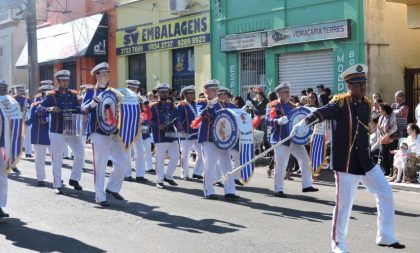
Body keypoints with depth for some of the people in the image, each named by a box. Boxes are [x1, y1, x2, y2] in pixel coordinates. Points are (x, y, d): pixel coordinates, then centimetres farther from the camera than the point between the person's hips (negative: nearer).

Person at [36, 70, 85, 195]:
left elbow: (78, 110, 10)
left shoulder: (73, 94, 8)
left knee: (80, 153, -5)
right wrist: (49, 109, -27)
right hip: (57, 132, -3)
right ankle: (57, 185, 12)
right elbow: (38, 110, -8)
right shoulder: (51, 95, -4)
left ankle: (74, 179, 13)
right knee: (57, 160, 2)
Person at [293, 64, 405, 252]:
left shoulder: (367, 104, 7)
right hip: (346, 163, -7)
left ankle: (385, 237, 25)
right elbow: (323, 112, -31)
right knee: (343, 204, -1)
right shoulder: (340, 103, -13)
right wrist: (304, 122, -47)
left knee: (386, 194, 10)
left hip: (365, 161, 7)